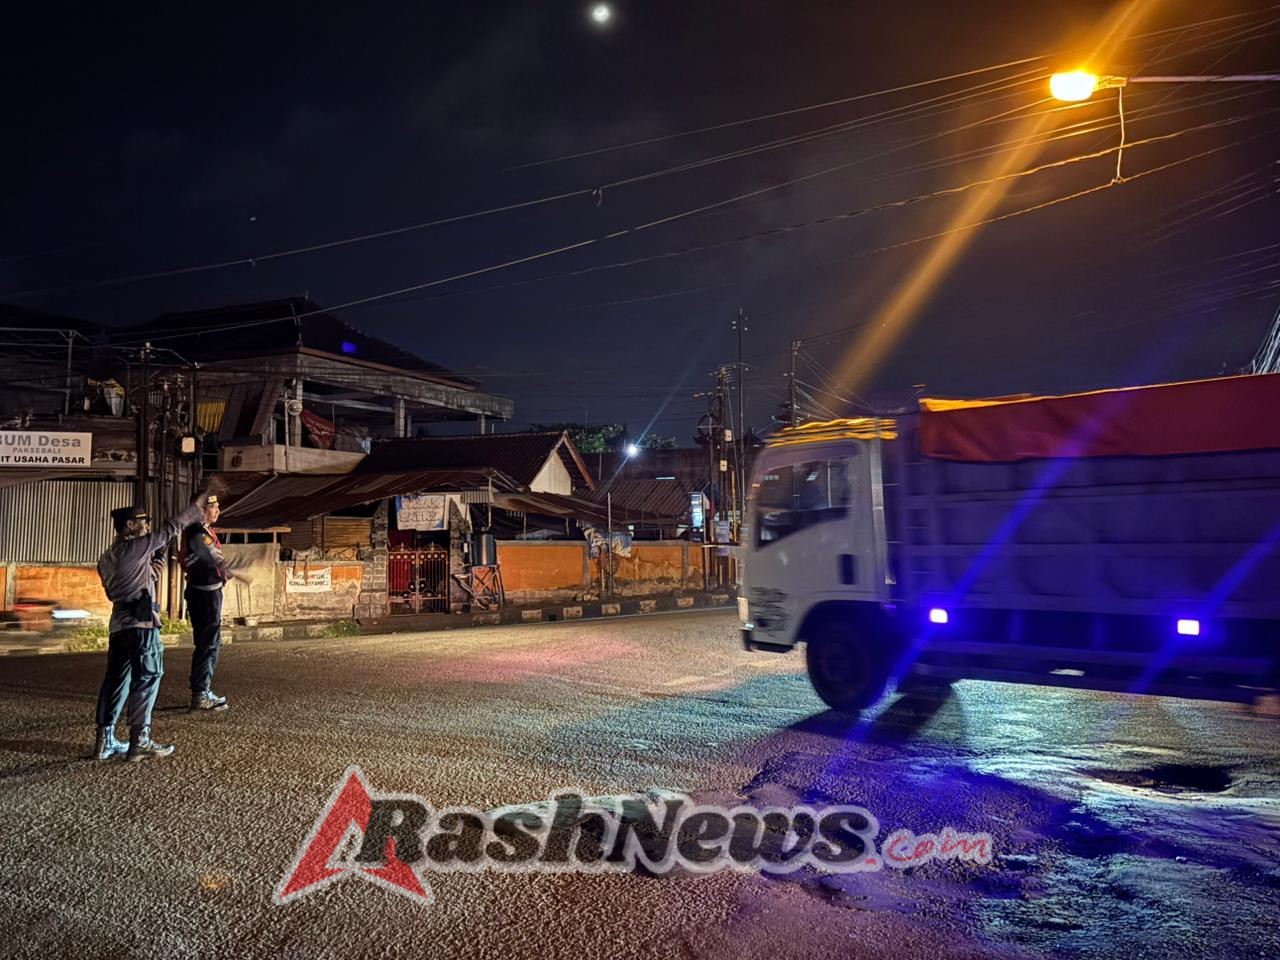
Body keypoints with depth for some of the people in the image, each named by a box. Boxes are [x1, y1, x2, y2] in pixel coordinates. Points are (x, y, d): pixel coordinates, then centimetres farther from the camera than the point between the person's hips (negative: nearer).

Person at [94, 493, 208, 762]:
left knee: (116, 681, 11)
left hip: (118, 625, 8)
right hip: (142, 624, -8)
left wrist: (150, 573, 15)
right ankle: (140, 741, -2)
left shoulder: (106, 559, 16)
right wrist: (197, 505, 4)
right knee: (146, 680, -3)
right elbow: (171, 529, -5)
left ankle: (104, 740, 13)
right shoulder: (136, 547, -8)